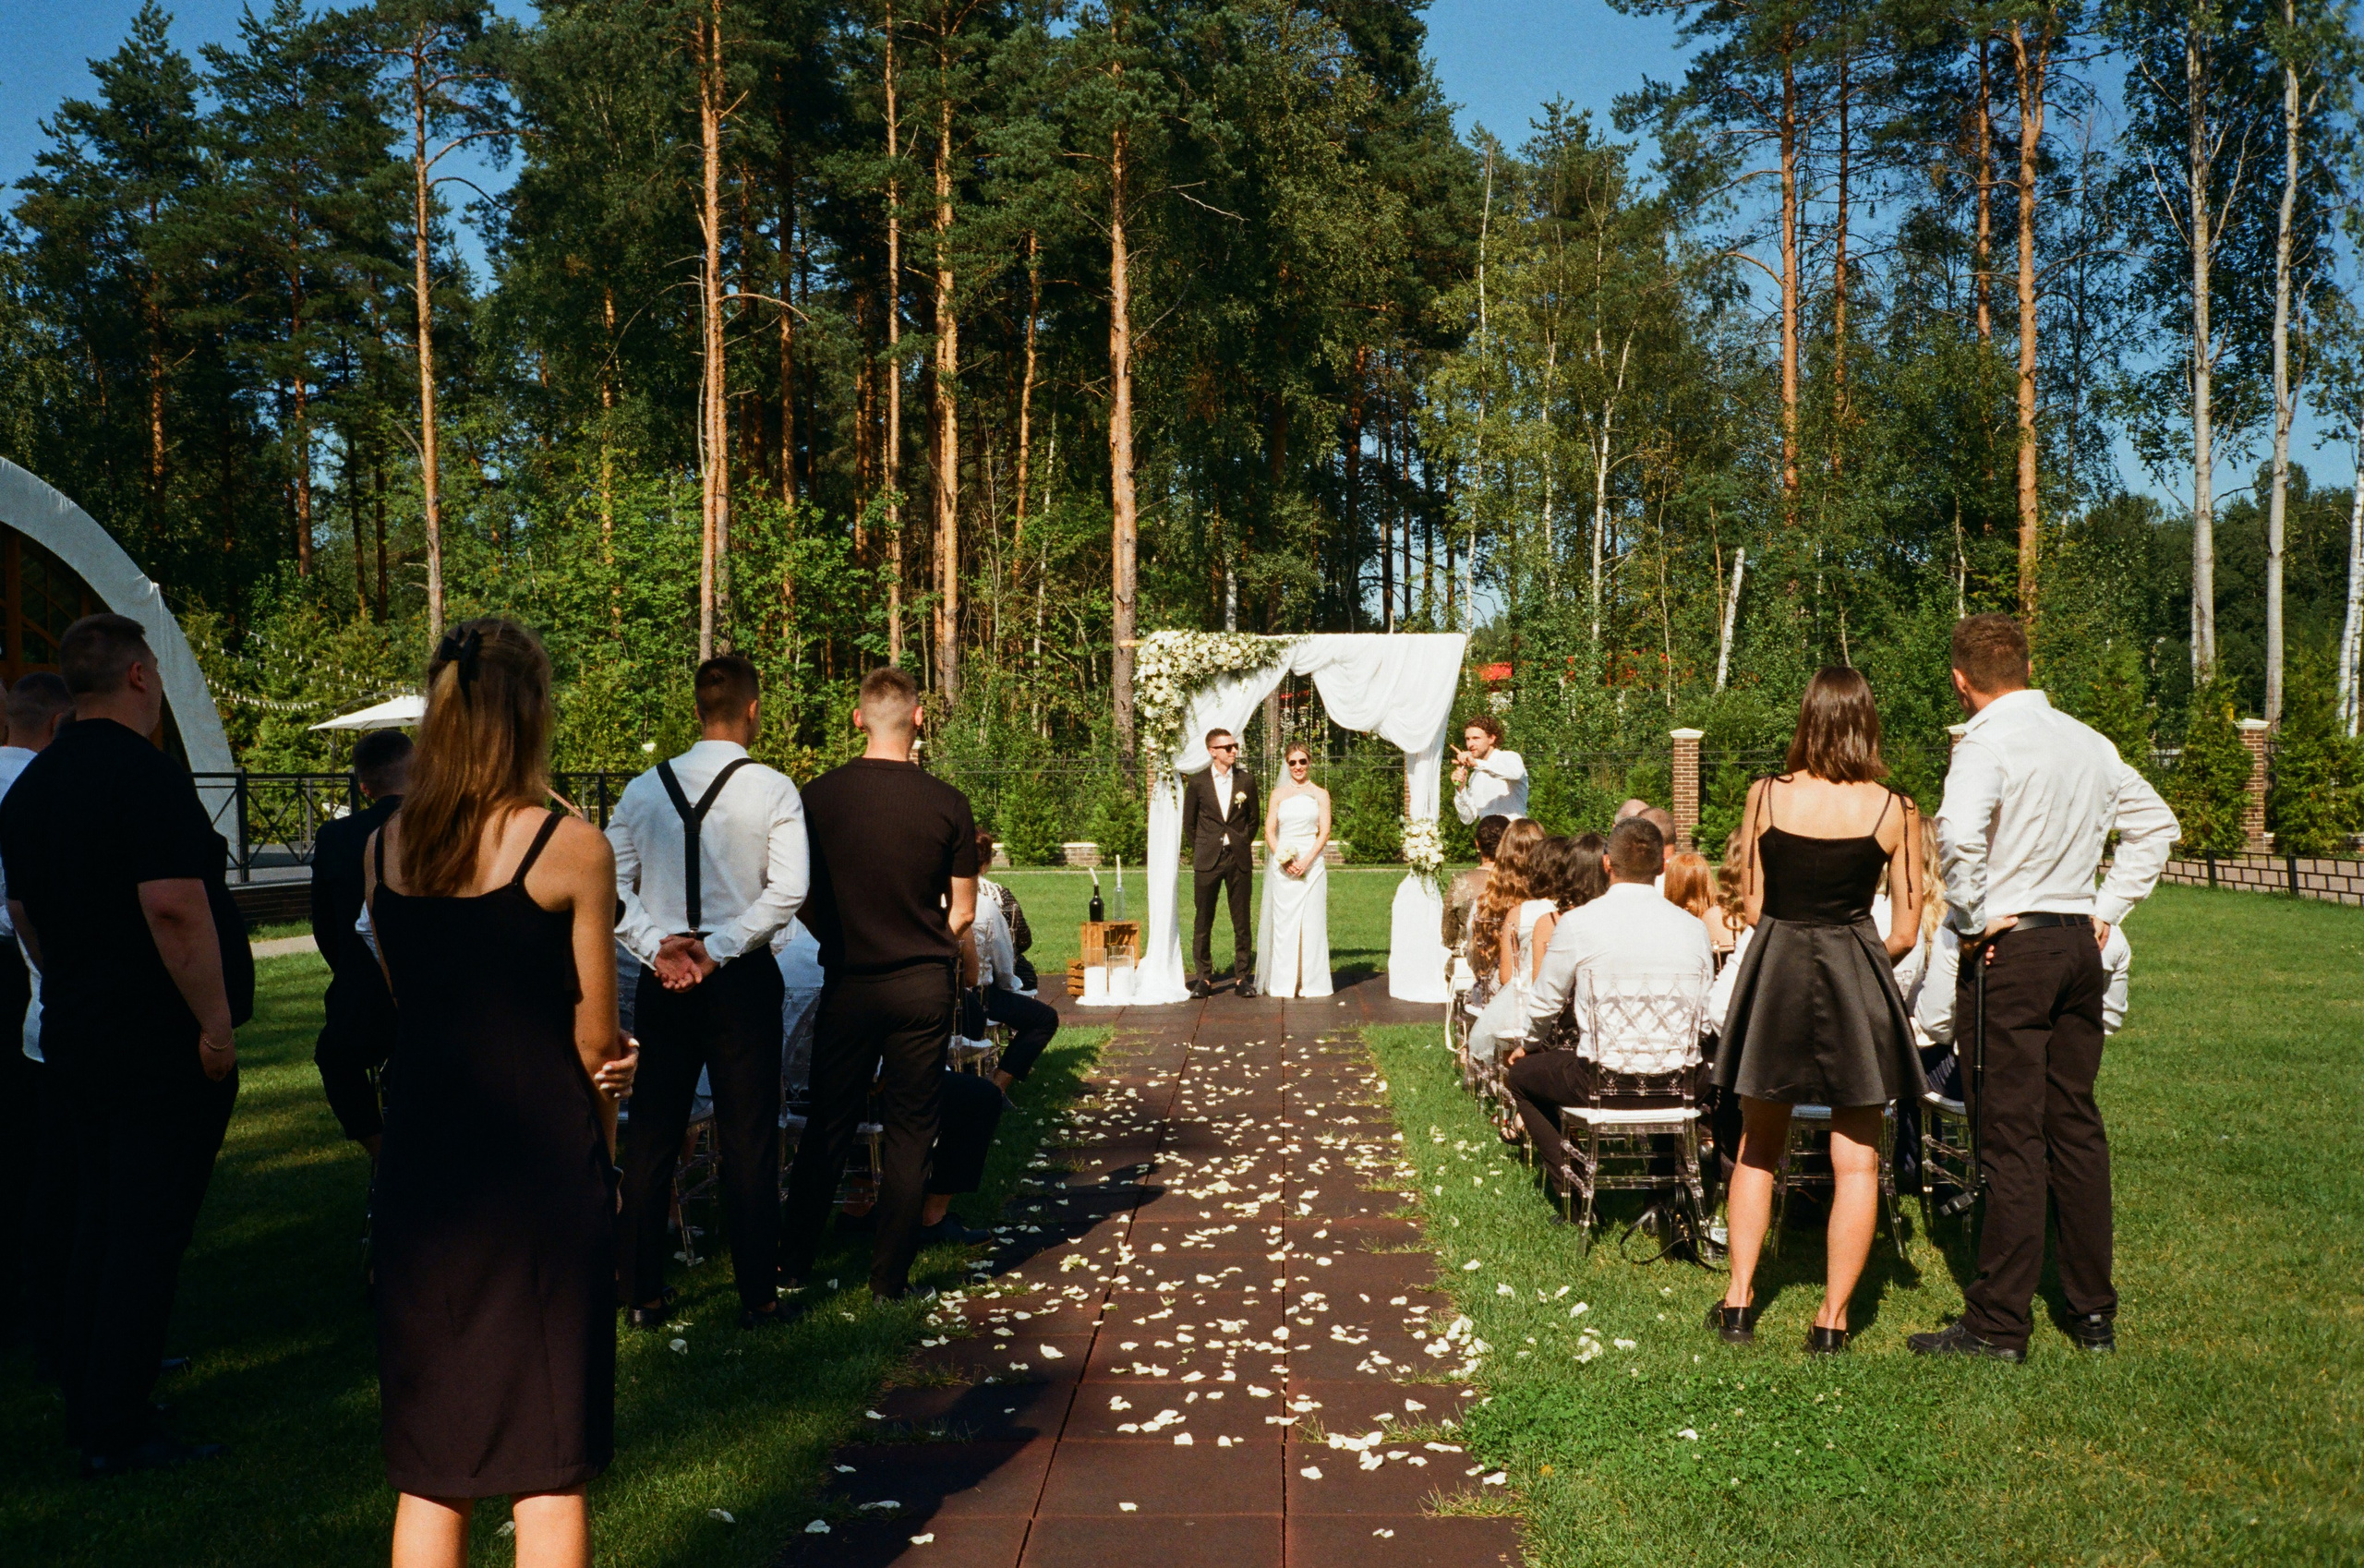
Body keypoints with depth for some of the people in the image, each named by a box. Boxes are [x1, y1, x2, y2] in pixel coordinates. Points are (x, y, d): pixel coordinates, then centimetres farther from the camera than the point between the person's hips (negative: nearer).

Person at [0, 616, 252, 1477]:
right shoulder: (145, 775, -17)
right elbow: (175, 908, -26)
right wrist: (217, 1024, -20)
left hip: (74, 1038, 9)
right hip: (162, 1043, -8)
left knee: (98, 1222, 17)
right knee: (149, 1232, -1)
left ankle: (87, 1405, 26)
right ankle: (117, 1430, 5)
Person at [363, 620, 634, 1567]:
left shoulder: (383, 851, 3)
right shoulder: (570, 847, -11)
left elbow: (415, 1007, 8)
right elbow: (596, 1041, -5)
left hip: (420, 1158, 4)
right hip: (541, 1160, -4)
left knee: (430, 1461, 15)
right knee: (548, 1459, 7)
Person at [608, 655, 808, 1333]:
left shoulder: (643, 789, 3)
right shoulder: (773, 790, -6)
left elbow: (612, 884, -3)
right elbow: (787, 890, -15)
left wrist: (659, 947, -7)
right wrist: (717, 949, -13)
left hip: (662, 982, 3)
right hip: (743, 981, -3)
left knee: (651, 1137, 11)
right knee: (749, 1140, 5)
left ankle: (642, 1294, 16)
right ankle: (757, 1295, 10)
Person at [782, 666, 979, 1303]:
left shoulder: (818, 796, -6)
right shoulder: (947, 803, -8)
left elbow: (805, 902, 3)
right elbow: (962, 913, 0)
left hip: (847, 983, 1)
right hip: (926, 985, -1)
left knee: (828, 1125, 13)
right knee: (910, 1130, 8)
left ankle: (794, 1265, 23)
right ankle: (890, 1276, 14)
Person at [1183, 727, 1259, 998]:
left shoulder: (1246, 781, 5)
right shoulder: (1197, 782, 1)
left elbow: (1254, 818, 14)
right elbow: (1188, 822, 9)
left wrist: (1242, 845, 9)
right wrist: (1201, 851, 7)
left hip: (1238, 859, 1)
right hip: (1207, 861, -1)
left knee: (1242, 921, 3)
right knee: (1203, 922, 2)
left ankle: (1243, 976, 11)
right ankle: (1203, 977, 10)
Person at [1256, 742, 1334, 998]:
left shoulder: (1320, 794, 7)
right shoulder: (1278, 794, 9)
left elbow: (1324, 833, 1)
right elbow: (1269, 831, 5)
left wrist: (1306, 861, -11)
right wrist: (1284, 859, -9)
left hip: (1312, 863, -1)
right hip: (1282, 863, 1)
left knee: (1311, 922, -1)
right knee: (1283, 921, -1)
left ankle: (1311, 982, 5)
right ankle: (1283, 983, 4)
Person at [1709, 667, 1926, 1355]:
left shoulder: (1766, 796, -4)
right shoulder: (1896, 810, -5)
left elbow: (1752, 905, 2)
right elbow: (1906, 928, -1)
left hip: (1772, 969, 1)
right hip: (1858, 976, -1)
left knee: (1758, 1147, 17)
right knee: (1855, 1159, 9)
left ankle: (1739, 1300, 18)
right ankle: (1832, 1318, 11)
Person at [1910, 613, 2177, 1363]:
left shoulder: (1988, 744, -13)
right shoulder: (2091, 743, 9)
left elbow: (1959, 832, -31)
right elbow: (2157, 825, 20)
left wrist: (1972, 917, -17)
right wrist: (2107, 910, 17)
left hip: (2010, 947, -7)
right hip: (2079, 945, 7)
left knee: (2012, 1136, -4)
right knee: (2077, 1126, 14)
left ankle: (1998, 1325, 2)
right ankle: (2094, 1314, 23)